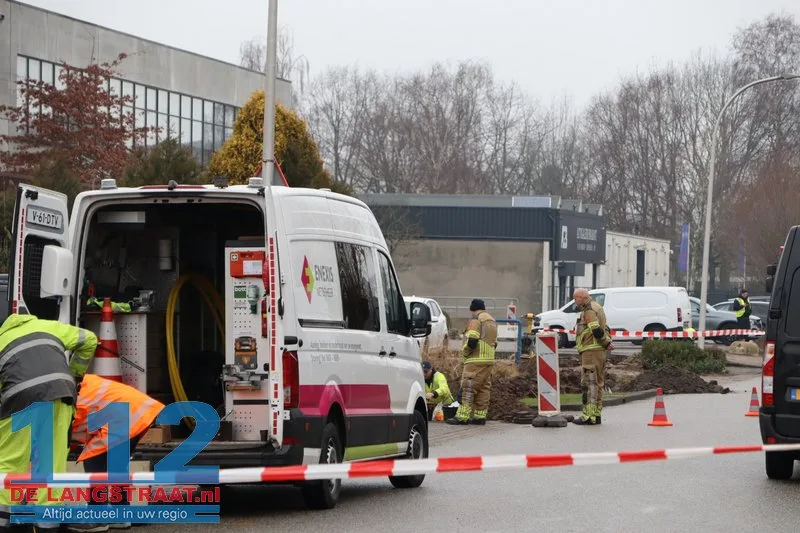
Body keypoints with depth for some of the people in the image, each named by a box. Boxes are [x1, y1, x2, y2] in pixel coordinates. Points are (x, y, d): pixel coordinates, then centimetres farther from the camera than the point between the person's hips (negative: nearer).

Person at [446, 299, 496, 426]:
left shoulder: (476, 320, -8)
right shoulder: (492, 321, 20)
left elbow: (471, 341, -17)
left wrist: (465, 352, -3)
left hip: (476, 359, -9)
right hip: (489, 360, 9)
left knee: (468, 387, -10)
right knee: (484, 387, 10)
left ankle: (462, 416, -14)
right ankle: (480, 416, 10)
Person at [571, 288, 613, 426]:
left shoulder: (589, 310, -12)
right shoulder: (597, 307, 21)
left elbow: (597, 331, -21)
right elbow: (601, 330, 20)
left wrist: (606, 343, -8)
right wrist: (607, 342, 5)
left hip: (591, 351, -10)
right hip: (599, 351, 10)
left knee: (589, 383, -9)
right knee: (598, 383, 12)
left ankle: (589, 415, -11)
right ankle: (597, 414, 17)